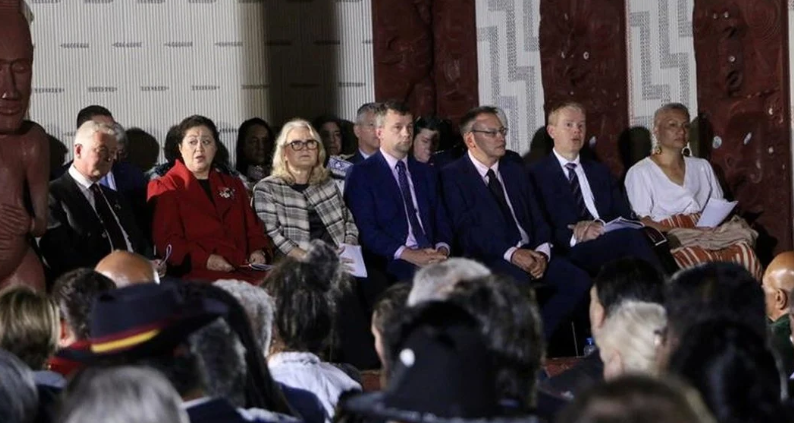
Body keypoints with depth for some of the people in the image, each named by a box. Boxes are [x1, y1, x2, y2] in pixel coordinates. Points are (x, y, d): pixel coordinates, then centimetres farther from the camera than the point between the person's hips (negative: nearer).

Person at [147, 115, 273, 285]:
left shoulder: (233, 185, 28)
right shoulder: (165, 189, 9)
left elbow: (253, 228, 27)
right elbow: (166, 240, -4)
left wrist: (258, 251, 3)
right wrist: (204, 259, -18)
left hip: (244, 270, 5)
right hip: (199, 274, -5)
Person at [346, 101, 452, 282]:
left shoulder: (426, 172, 22)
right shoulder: (361, 174, 4)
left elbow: (441, 221, 18)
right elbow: (366, 229, -5)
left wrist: (442, 249, -5)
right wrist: (408, 254, -15)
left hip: (433, 259, 4)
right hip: (394, 264, -4)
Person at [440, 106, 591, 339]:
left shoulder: (515, 171, 22)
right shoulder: (453, 176, 1)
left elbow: (537, 219, 17)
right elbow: (466, 229, -10)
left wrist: (542, 252, -6)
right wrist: (510, 253, -21)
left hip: (529, 253, 6)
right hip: (487, 258, -6)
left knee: (579, 281, -18)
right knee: (517, 279, -38)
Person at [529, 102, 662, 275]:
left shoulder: (600, 172, 27)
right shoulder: (537, 175, 9)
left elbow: (624, 215, 16)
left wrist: (600, 225, -7)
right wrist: (573, 237, -18)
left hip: (607, 240, 5)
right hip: (571, 254, -5)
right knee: (631, 236, -33)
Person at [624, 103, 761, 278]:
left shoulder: (702, 167, 25)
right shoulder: (639, 173, 8)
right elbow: (642, 222, -2)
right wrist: (680, 233, -17)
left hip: (706, 235, 4)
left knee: (742, 249, -31)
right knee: (704, 258, -39)